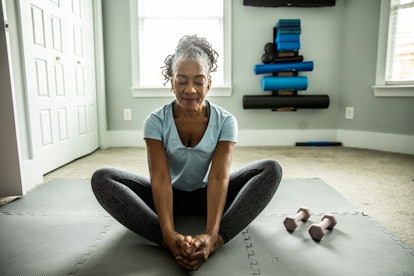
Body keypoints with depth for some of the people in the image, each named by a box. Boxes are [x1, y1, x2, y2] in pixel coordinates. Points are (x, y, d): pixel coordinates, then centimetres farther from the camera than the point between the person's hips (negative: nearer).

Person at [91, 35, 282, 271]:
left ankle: (218, 240, -39)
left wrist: (211, 235, -41)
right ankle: (171, 242, -38)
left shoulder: (225, 121, -16)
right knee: (102, 178, -25)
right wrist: (169, 234, -41)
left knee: (272, 169, -23)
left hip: (207, 195, 1)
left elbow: (219, 177, -26)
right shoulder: (156, 121, -16)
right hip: (170, 196, 0)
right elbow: (160, 179, -26)